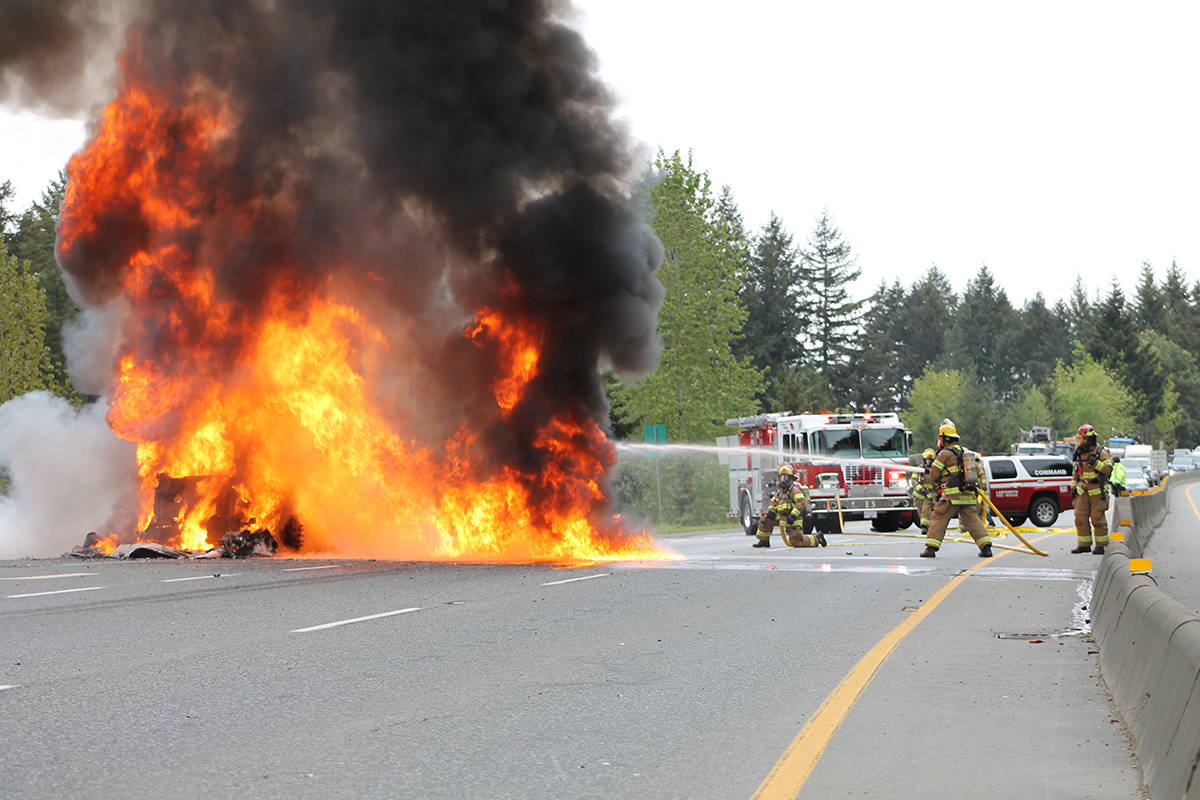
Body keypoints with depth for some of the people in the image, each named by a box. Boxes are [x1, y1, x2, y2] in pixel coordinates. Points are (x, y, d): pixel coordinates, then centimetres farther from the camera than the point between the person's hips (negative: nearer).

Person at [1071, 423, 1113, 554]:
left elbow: (1108, 469, -14)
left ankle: (1100, 545, 2)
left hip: (1097, 491, -6)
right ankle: (1084, 544, 7)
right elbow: (1075, 472, 21)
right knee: (1081, 517, 1)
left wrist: (1095, 462, -23)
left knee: (1097, 518, -5)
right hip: (1082, 490, 6)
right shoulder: (1079, 453, 13)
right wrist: (1073, 486, 16)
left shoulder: (1101, 452, -5)